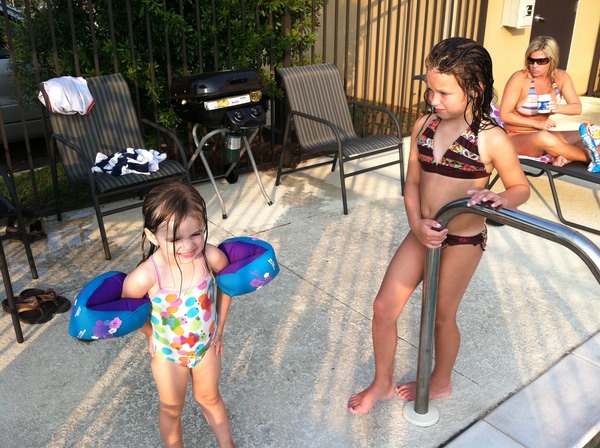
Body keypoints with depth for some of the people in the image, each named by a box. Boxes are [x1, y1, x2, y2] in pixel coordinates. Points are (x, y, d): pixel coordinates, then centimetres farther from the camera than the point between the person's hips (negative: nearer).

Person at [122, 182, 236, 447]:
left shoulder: (212, 257, -29)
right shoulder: (147, 276, -37)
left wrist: (218, 330, 1)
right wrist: (152, 335, -4)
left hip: (207, 345, 2)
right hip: (168, 353, -2)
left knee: (209, 398, 27)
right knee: (171, 408, 23)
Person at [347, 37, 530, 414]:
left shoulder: (491, 139, -17)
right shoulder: (424, 126, -3)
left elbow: (521, 188, -5)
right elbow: (413, 182, 2)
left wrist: (499, 199, -28)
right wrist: (417, 224, -14)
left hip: (463, 241, -5)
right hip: (423, 234, 5)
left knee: (441, 315, 13)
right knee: (384, 306, 7)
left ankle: (441, 382, 43)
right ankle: (382, 384, 30)